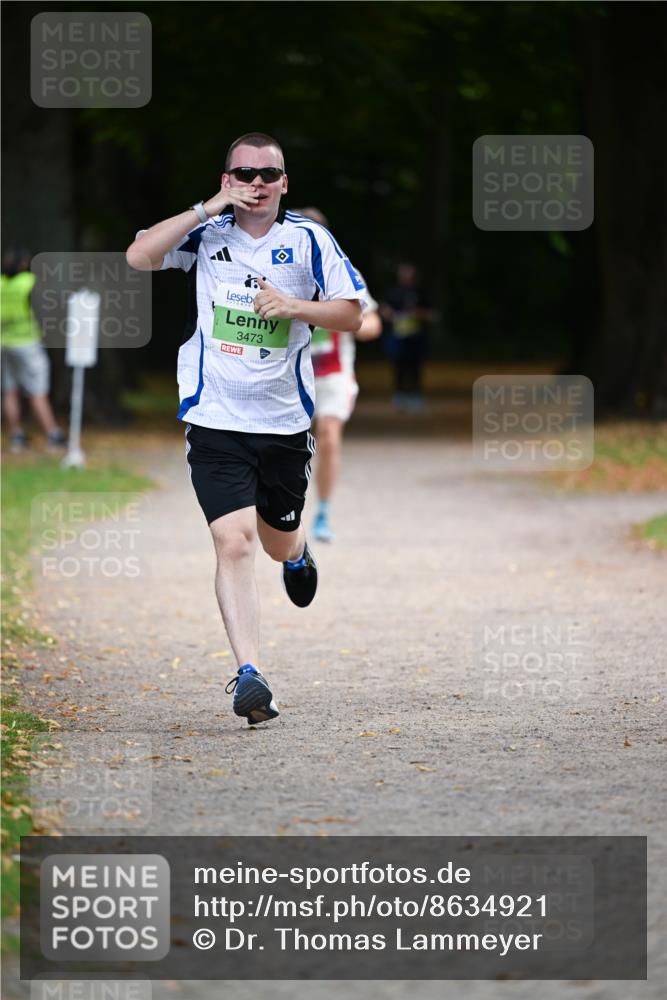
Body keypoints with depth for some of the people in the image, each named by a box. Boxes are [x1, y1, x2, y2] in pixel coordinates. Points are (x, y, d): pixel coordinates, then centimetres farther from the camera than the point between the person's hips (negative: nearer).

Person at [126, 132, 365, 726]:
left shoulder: (308, 239, -1)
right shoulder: (208, 233, 0)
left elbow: (352, 314, 0)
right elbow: (139, 257, -14)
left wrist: (294, 305, -17)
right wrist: (207, 209, -18)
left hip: (285, 421, 2)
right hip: (216, 420, -2)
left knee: (278, 542, 20)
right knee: (235, 543, -16)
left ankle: (298, 554, 59)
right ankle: (249, 675, -17)